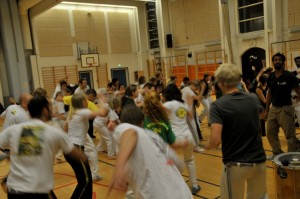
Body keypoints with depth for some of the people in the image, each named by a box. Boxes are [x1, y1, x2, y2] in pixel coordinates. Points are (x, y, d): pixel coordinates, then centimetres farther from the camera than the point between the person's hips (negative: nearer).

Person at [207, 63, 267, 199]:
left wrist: (208, 146, -3)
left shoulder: (218, 105, -16)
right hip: (258, 160, 5)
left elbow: (215, 141, -25)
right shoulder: (254, 99, 0)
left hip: (235, 164, -4)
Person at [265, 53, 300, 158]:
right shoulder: (271, 77, 7)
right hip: (273, 108, 6)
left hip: (286, 108, -6)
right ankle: (277, 153, 29)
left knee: (290, 135, 0)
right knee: (270, 133, 13)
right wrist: (267, 108, 14)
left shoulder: (289, 76, -10)